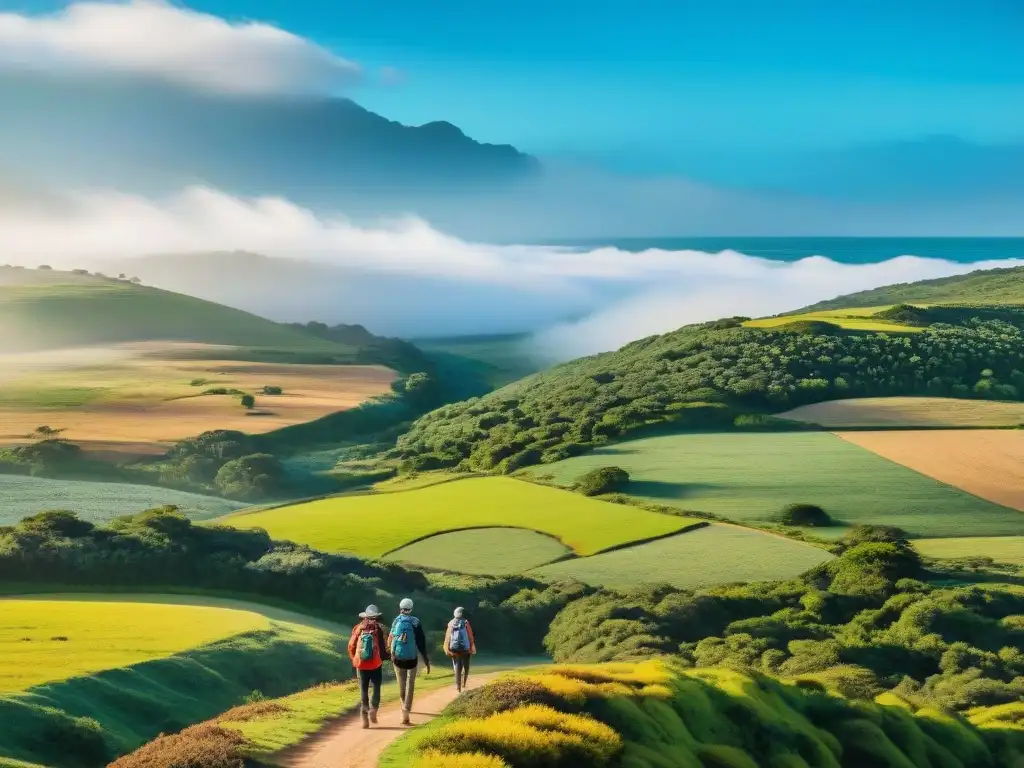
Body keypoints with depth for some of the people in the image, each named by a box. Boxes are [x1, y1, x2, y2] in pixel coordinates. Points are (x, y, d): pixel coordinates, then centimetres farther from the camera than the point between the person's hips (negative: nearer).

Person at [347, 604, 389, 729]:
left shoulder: (358, 628, 1)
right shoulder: (378, 629, -7)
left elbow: (351, 646, 2)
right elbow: (382, 648, -8)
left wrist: (354, 658, 18)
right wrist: (386, 656, 12)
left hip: (361, 664, 2)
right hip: (376, 664, -2)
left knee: (363, 690, 9)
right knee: (376, 688, 10)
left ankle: (364, 716, 4)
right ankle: (373, 710, -9)